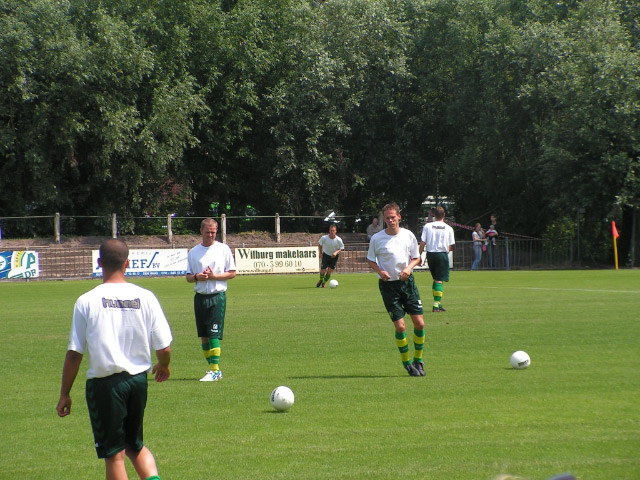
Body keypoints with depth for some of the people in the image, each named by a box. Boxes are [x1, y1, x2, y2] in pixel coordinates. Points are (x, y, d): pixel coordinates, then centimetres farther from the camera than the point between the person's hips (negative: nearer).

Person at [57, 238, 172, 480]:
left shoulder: (87, 302, -9)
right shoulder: (145, 298, -3)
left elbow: (74, 353, -7)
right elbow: (164, 348, 0)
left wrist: (64, 394, 3)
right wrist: (163, 367, 23)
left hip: (104, 382, -3)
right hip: (138, 379, 3)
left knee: (114, 453, 6)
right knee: (135, 445, 20)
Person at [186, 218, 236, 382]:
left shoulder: (223, 249, 2)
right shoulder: (193, 252, 11)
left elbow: (232, 273, 1)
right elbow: (188, 277, 12)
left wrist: (214, 276, -13)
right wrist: (197, 277, -10)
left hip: (217, 296, -4)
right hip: (200, 296, 4)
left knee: (214, 335, -10)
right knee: (203, 336, 6)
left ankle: (215, 370, -9)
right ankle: (212, 367, 16)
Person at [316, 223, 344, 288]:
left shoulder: (339, 240, -21)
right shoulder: (324, 238, -19)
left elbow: (341, 248, -7)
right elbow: (319, 244, 2)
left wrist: (336, 252, -26)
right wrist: (321, 253, 4)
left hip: (334, 256, 0)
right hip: (326, 255, 0)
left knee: (329, 271, -5)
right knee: (323, 271, -3)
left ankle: (324, 283, 22)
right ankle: (321, 280, 31)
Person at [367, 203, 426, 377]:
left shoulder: (408, 235, 1)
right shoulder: (376, 238, -5)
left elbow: (416, 258, 11)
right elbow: (370, 260, 6)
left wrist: (409, 268, -9)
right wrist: (380, 271, -13)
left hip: (407, 282, 3)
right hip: (388, 284, -3)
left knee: (419, 323, -2)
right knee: (400, 326, -8)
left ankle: (418, 360, 17)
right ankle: (407, 364, 8)